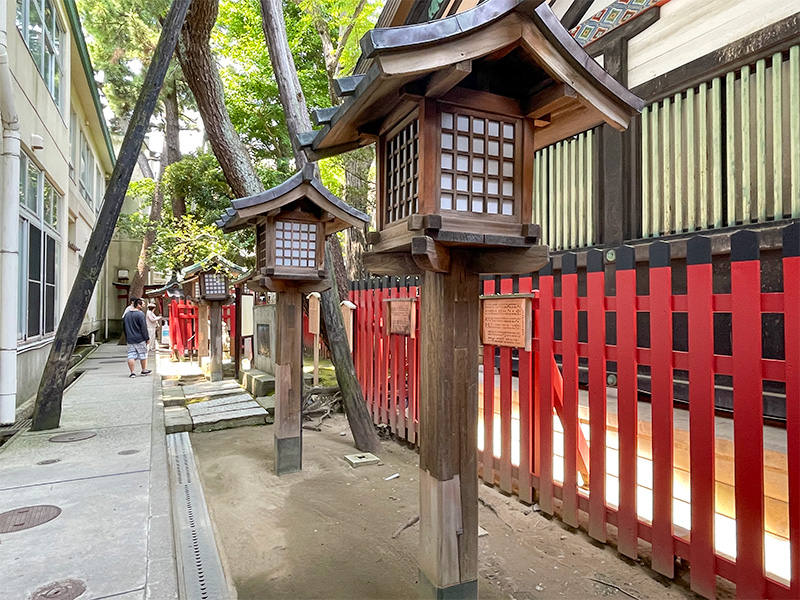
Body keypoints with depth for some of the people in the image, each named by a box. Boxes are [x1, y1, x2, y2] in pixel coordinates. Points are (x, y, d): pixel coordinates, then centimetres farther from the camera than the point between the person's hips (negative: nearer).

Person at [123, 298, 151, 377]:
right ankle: (144, 370, 18)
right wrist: (147, 338, -8)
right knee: (143, 355, 8)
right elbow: (144, 328, -14)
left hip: (130, 339, 6)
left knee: (131, 356, 4)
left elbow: (124, 326, 18)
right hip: (140, 339, -6)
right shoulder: (140, 314, -13)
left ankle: (132, 372, 0)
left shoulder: (126, 314, 11)